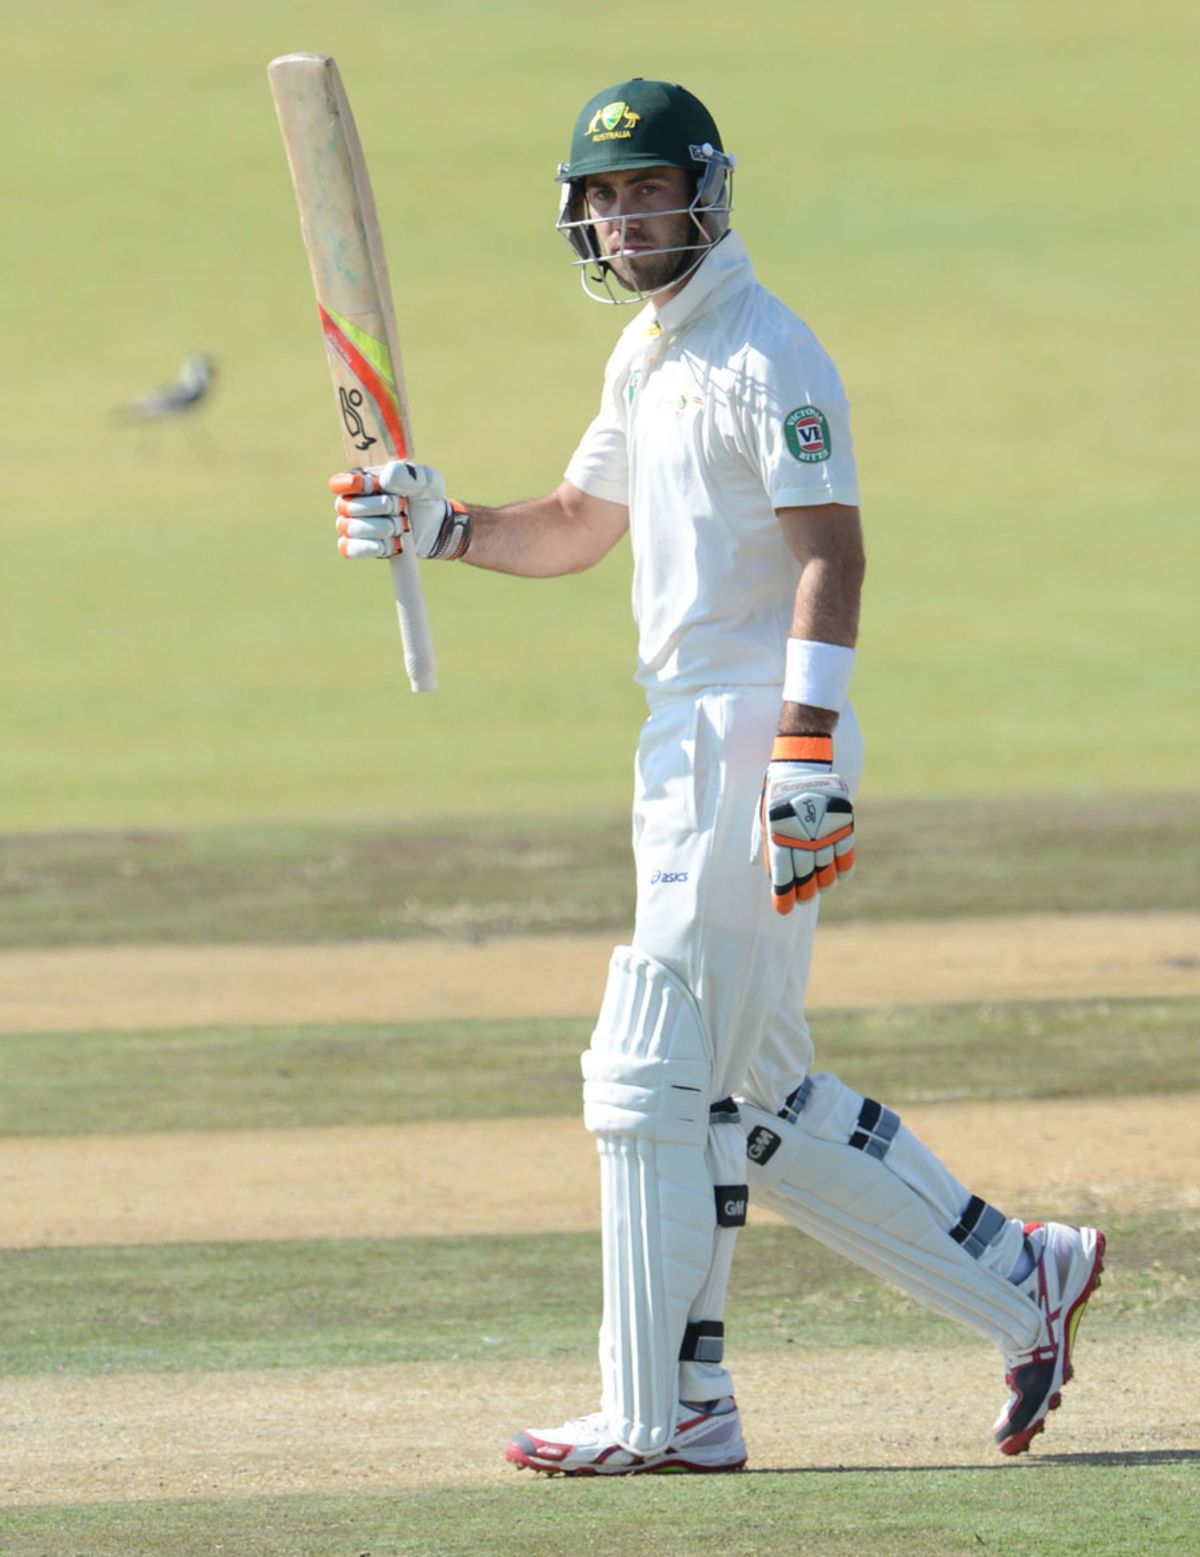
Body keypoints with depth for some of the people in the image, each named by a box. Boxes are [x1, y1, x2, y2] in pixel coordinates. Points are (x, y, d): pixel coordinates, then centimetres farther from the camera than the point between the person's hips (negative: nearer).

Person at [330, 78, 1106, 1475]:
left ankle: (664, 1414, -6)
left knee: (657, 1079, -10)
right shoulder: (647, 359, 19)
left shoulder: (765, 357, -11)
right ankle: (1018, 1281, 18)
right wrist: (435, 525, 10)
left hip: (756, 737, -10)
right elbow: (572, 530, 28)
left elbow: (829, 556, -19)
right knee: (753, 1097, 12)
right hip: (686, 752, 10)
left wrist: (808, 749, -28)